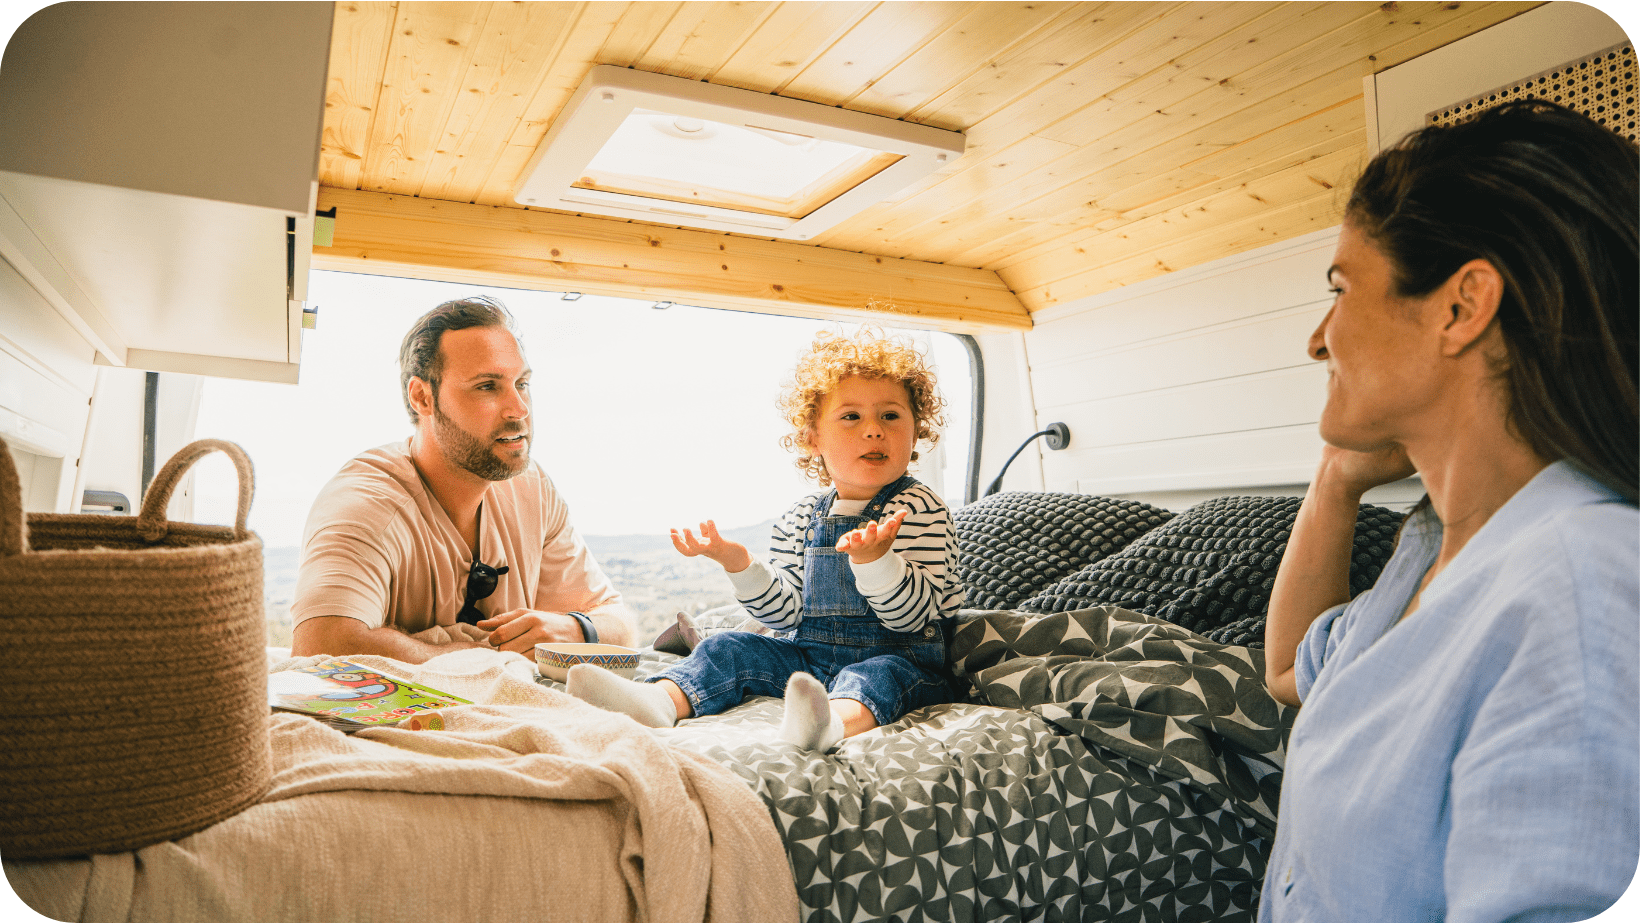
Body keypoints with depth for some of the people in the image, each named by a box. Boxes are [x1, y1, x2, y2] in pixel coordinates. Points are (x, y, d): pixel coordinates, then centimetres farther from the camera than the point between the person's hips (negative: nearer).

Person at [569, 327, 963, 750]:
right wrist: (739, 563, -11)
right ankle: (660, 699, -33)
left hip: (896, 656, -5)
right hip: (806, 654, 6)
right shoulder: (800, 519, 6)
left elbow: (914, 616, -16)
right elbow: (784, 612, 5)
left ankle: (835, 721, -66)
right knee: (728, 649, -8)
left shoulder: (922, 510, -8)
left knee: (882, 673, -36)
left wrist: (875, 560, -35)